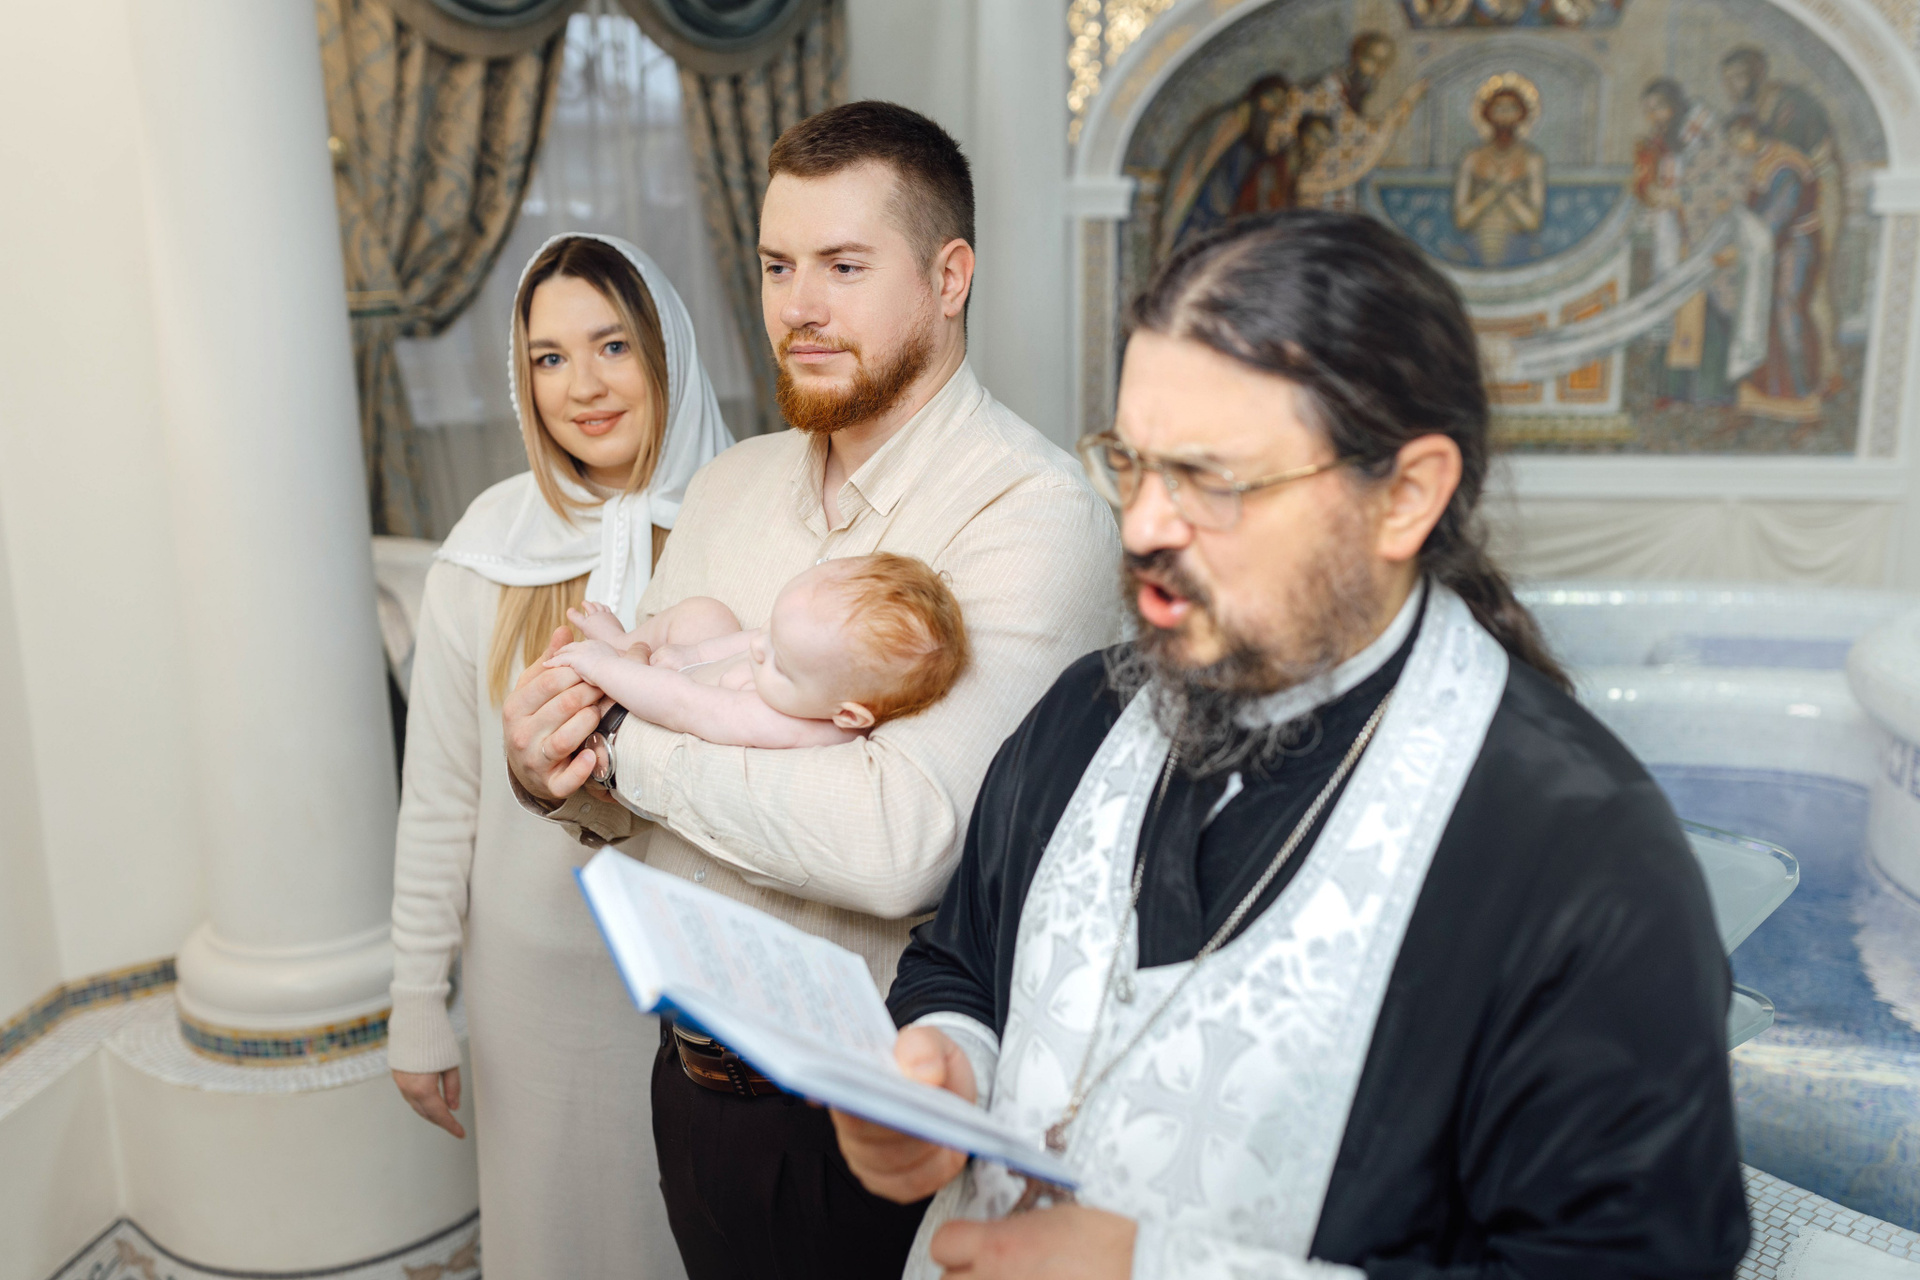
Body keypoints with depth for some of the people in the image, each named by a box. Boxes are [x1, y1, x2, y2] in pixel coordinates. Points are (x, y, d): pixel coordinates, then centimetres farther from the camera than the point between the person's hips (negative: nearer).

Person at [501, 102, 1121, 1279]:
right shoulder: (731, 486, 4)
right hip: (697, 1080, 6)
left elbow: (903, 844, -31)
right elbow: (637, 796, 8)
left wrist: (632, 739, -20)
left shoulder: (1033, 511, -20)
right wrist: (557, 774, -14)